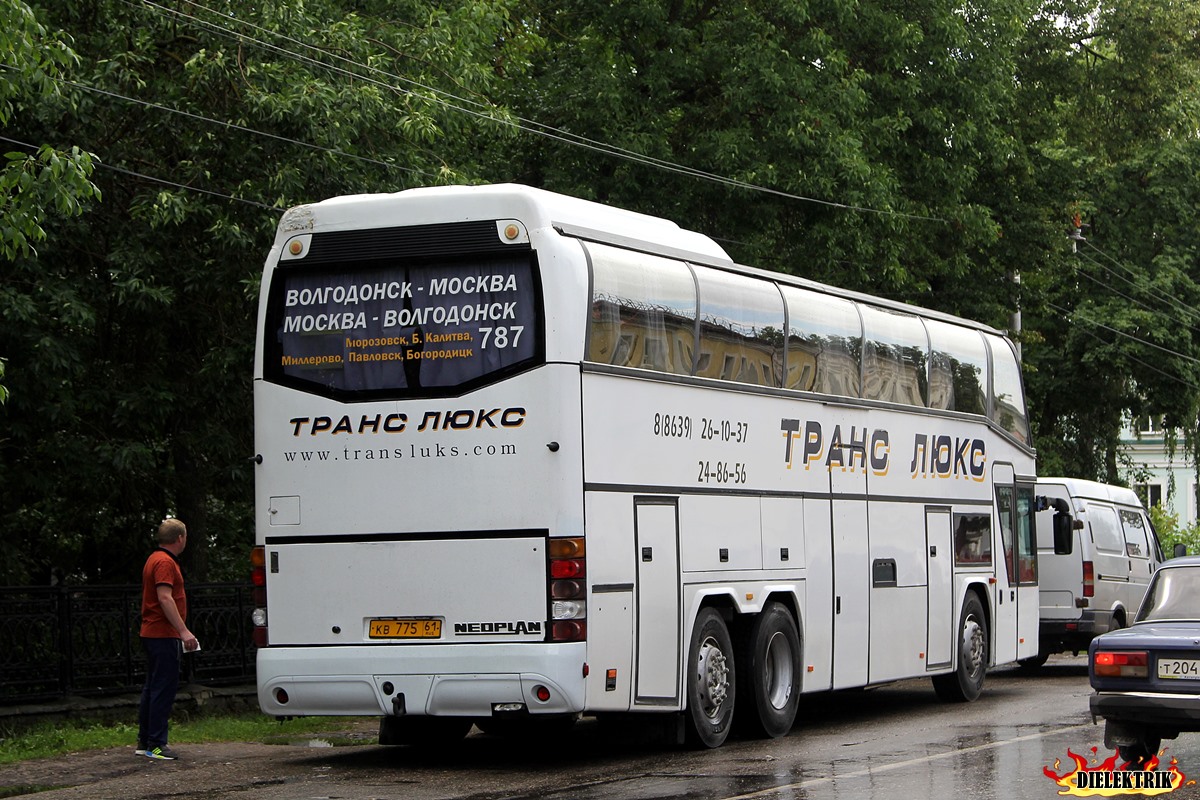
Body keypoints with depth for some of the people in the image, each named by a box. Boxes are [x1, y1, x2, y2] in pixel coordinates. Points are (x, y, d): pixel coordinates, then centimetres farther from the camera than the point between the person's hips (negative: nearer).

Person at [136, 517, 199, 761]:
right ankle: (156, 745, -10)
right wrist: (183, 630, -29)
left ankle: (144, 742, 19)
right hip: (164, 634, -11)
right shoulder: (165, 562, -15)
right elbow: (164, 598, -25)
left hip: (152, 633, 11)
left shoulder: (156, 559, 18)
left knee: (153, 688, 14)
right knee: (164, 688, -10)